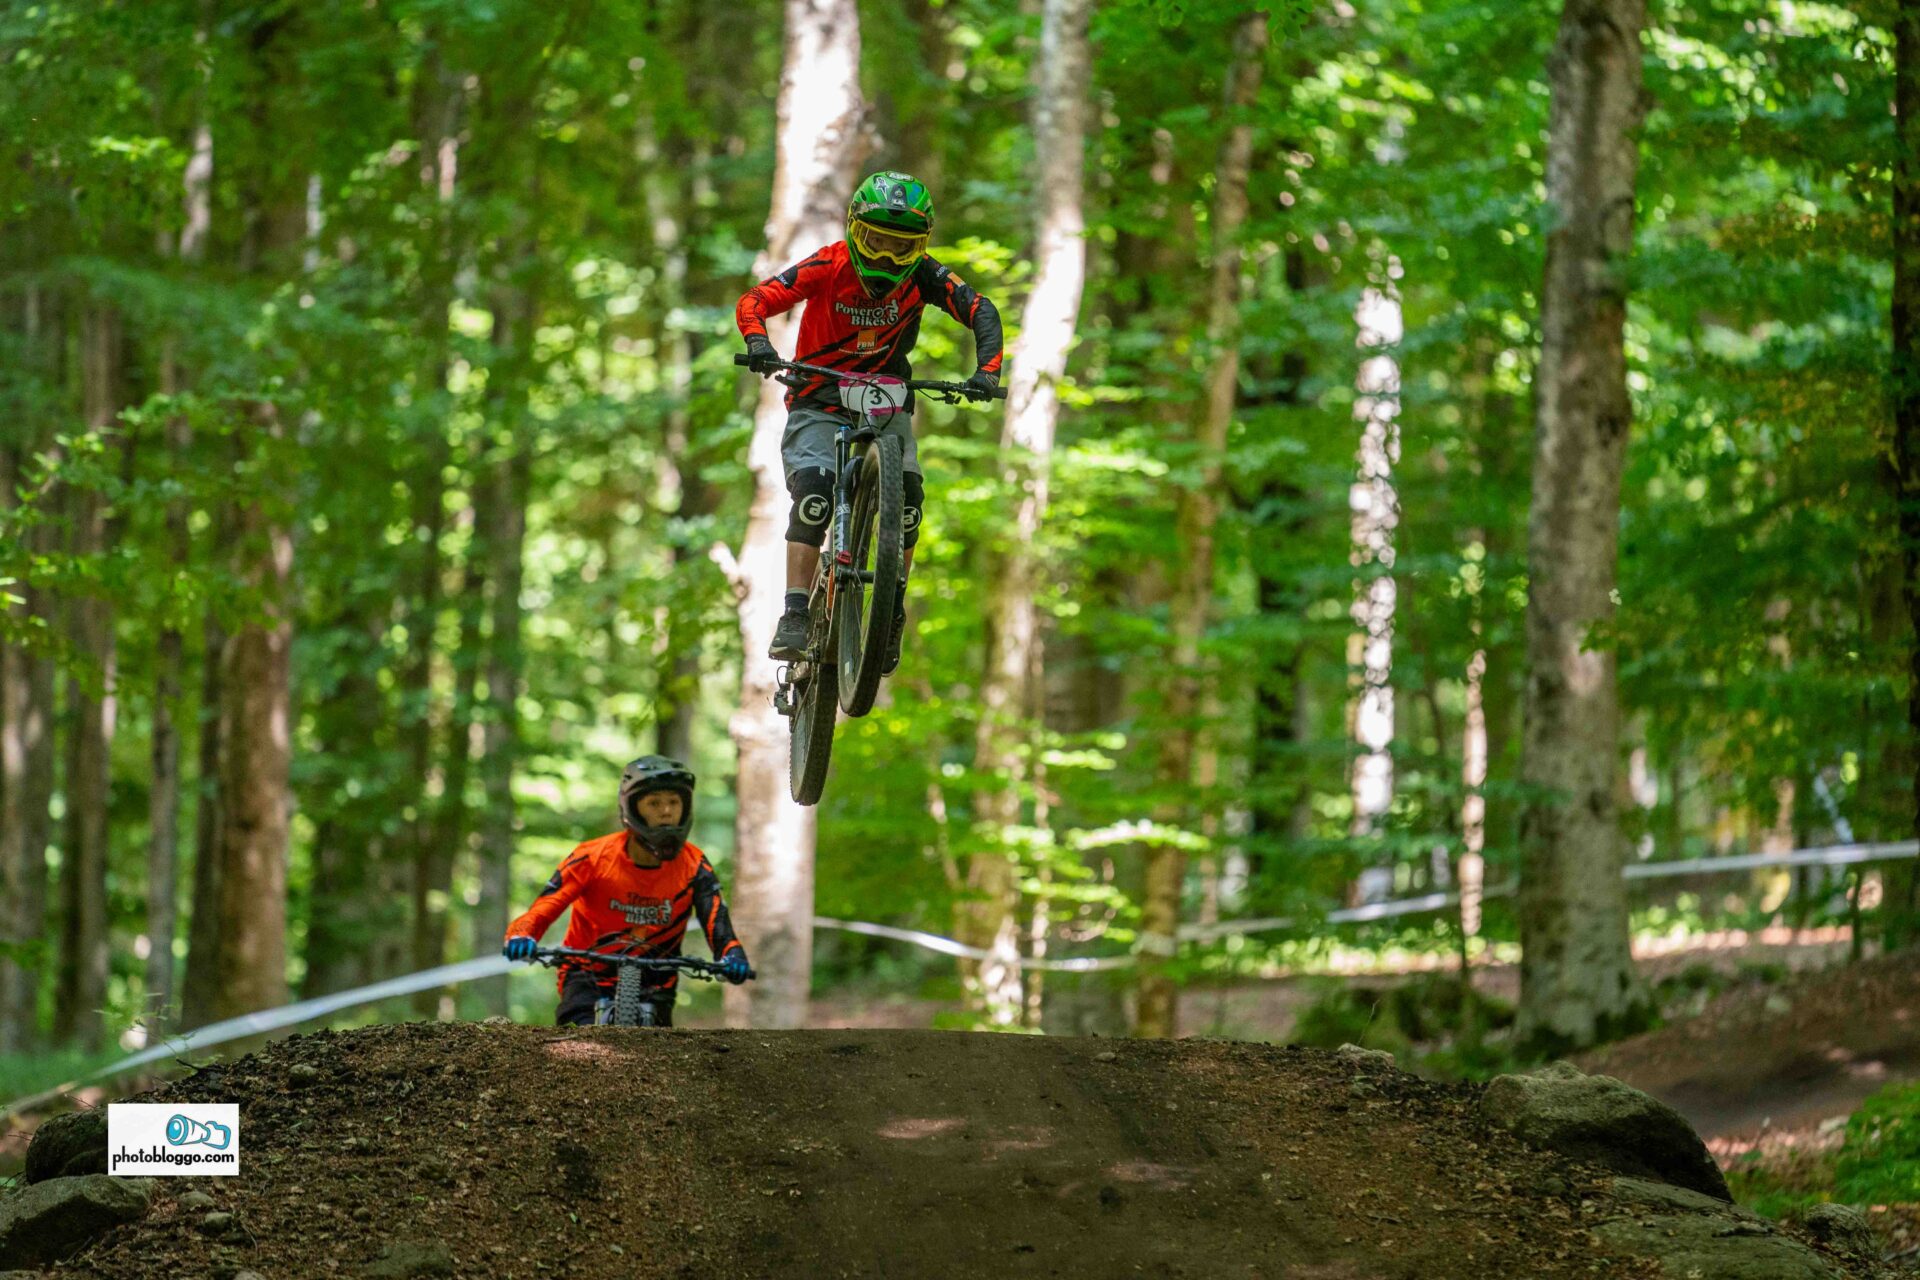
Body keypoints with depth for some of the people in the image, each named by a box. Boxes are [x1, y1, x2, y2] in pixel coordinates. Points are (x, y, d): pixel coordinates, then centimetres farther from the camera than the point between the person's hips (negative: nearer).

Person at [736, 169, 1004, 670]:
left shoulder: (921, 275, -11)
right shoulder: (828, 266, -17)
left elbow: (980, 312, -17)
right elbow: (753, 301, -22)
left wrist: (986, 371, -34)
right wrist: (757, 342, -43)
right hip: (819, 404, -2)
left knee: (907, 492, -21)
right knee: (815, 488, -27)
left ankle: (893, 611, -3)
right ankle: (794, 618, -28)